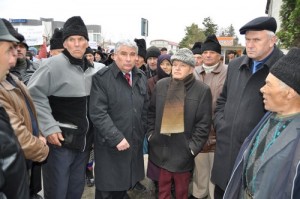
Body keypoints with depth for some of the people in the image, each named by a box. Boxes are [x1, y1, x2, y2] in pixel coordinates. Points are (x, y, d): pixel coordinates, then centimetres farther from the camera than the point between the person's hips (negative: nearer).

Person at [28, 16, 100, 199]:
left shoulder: (91, 69, 8)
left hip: (84, 141, 6)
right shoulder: (54, 64, -12)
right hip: (60, 139, -6)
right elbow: (34, 95, -14)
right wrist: (49, 127, -18)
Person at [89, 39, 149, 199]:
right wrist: (116, 138, -21)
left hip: (135, 144, 5)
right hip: (110, 145, -5)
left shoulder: (141, 77, 7)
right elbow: (98, 113, -18)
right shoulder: (101, 77, -12)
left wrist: (142, 134, 9)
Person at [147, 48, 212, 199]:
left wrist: (192, 146, -11)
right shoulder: (161, 85, 0)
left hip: (183, 149, -2)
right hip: (161, 146, 3)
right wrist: (150, 134, 3)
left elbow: (204, 123, -8)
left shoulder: (202, 90, -9)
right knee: (163, 186, 19)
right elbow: (151, 112, 8)